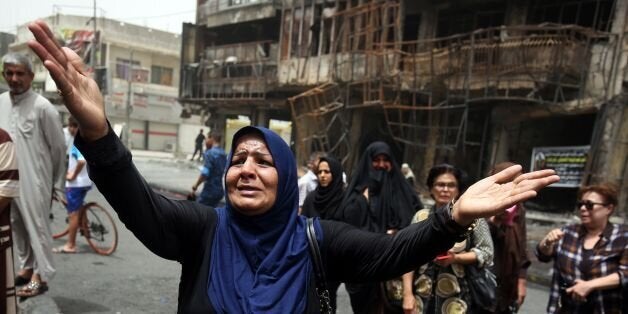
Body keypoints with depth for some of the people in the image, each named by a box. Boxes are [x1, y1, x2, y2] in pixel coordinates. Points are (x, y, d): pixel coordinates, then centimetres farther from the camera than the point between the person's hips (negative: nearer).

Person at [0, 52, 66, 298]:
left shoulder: (42, 107, -13)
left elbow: (58, 146, -6)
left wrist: (53, 179, 2)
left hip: (34, 180, -6)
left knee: (37, 226, 0)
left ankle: (41, 276, 10)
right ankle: (27, 267, 32)